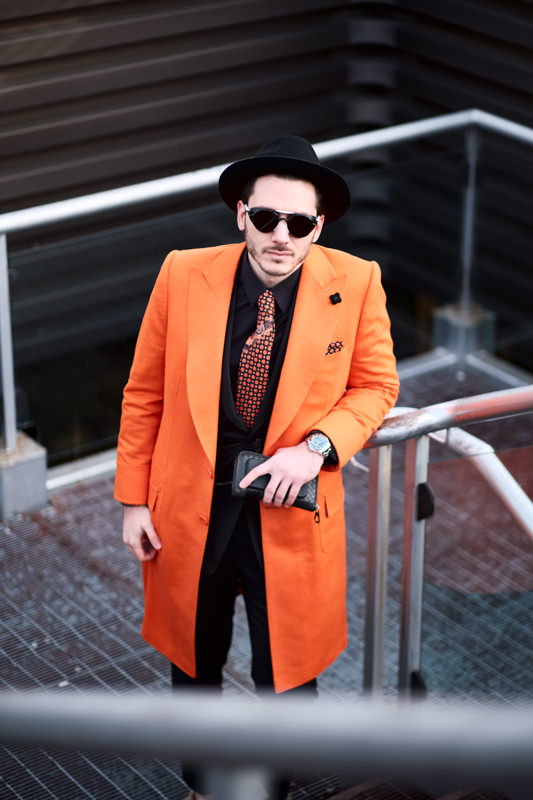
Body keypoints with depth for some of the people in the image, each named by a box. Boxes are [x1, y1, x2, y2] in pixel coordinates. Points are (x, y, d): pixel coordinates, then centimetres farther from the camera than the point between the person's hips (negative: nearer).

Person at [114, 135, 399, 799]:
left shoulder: (356, 283, -11)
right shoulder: (183, 274, -9)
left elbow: (376, 386, 1)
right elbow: (144, 393, 0)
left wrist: (316, 448, -17)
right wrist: (134, 500, 0)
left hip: (291, 514, -1)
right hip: (190, 511, 1)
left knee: (288, 678, 13)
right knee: (193, 666, 20)